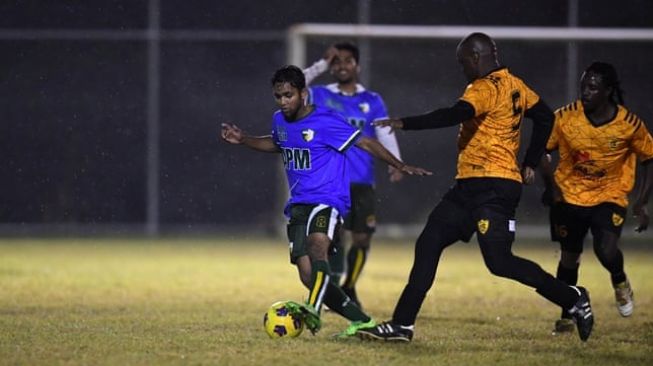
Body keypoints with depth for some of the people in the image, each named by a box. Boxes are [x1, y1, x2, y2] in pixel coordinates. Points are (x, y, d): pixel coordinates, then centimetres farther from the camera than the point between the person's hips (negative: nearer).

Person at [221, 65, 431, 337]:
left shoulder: (326, 122, -11)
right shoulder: (279, 120, 10)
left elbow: (365, 143, -6)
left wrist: (400, 166, -9)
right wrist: (243, 140, 20)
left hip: (327, 201, -7)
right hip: (297, 205, 7)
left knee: (317, 247, -37)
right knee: (308, 276, -3)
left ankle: (313, 310, -59)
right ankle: (361, 321, 10)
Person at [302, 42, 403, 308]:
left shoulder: (372, 101, 10)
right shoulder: (321, 96, 7)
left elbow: (385, 134, 2)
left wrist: (394, 163, -15)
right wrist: (322, 65, -9)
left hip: (362, 182, 2)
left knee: (362, 238, 2)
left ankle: (349, 288, 23)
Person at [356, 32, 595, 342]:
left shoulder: (486, 87, -12)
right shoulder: (515, 86, 16)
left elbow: (455, 115, -29)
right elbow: (545, 117, 24)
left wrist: (404, 123, -30)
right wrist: (529, 163, 25)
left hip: (491, 186, -10)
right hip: (470, 186, 10)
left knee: (500, 262, -14)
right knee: (428, 244, 7)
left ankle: (572, 298, 0)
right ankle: (401, 324, 6)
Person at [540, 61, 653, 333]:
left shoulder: (630, 125, -16)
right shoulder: (565, 117, -15)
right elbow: (542, 151, 0)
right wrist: (550, 186, -10)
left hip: (610, 197, -2)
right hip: (569, 196, 2)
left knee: (607, 252, -24)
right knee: (569, 257, 9)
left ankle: (620, 281, 12)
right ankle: (567, 315, 31)